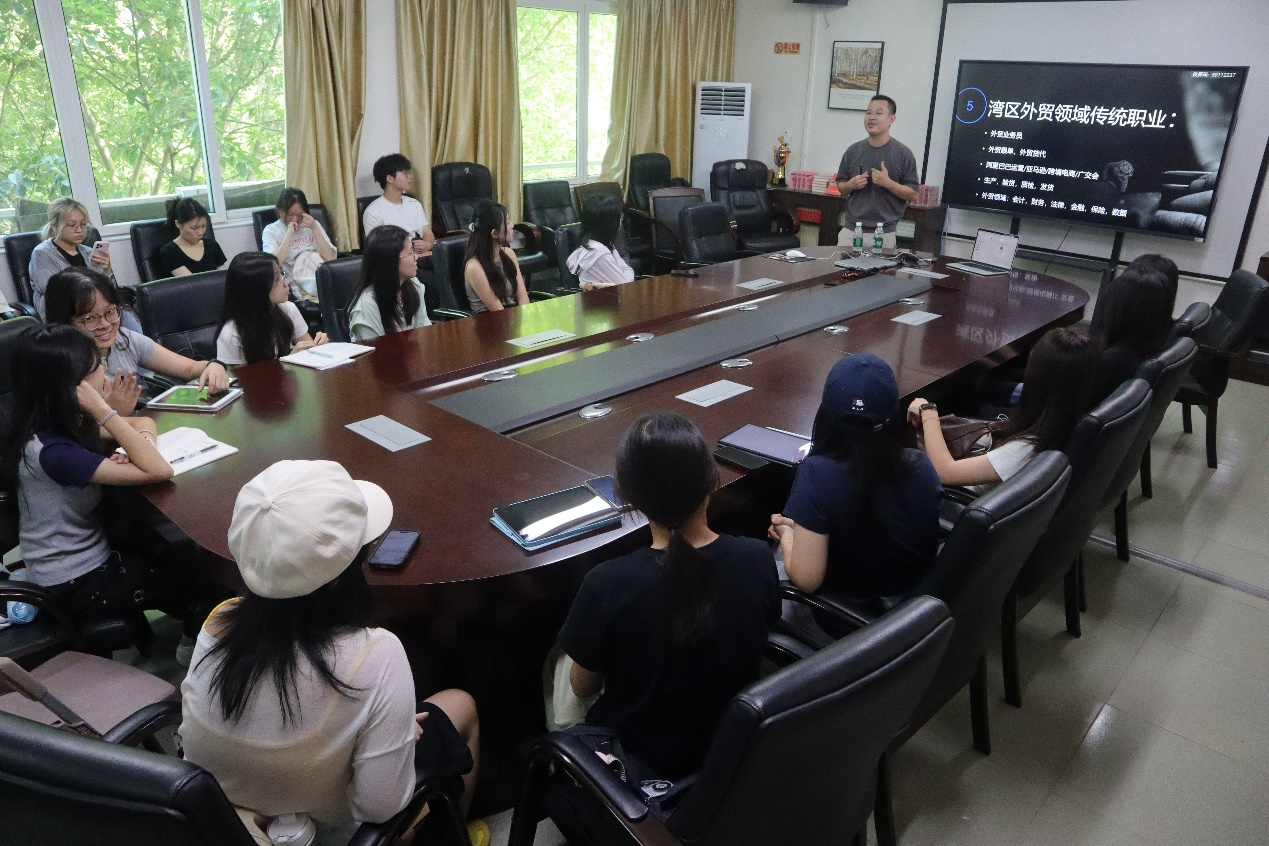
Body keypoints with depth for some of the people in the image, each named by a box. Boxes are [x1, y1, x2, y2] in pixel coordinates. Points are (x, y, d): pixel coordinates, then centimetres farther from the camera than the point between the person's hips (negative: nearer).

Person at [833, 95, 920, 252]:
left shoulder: (903, 153, -1)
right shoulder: (853, 150, 8)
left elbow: (912, 194, -2)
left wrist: (887, 182, -16)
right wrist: (851, 185, -7)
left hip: (884, 233, -3)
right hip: (851, 230, 3)